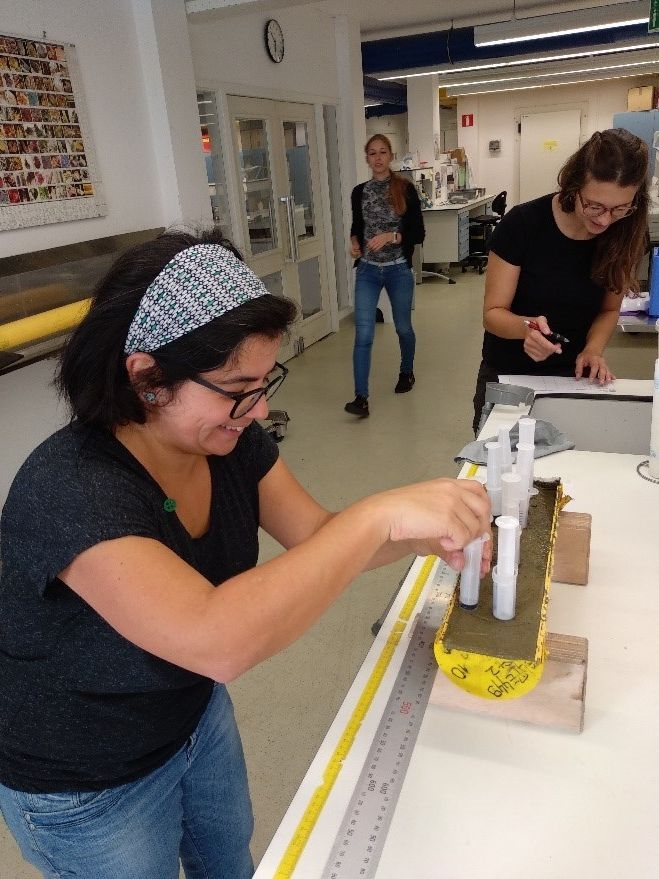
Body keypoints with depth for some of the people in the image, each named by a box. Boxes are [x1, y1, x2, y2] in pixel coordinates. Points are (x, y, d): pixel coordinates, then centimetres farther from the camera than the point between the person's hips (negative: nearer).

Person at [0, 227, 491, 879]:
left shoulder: (232, 441, -16)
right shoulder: (68, 492, -38)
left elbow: (319, 540, -9)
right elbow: (218, 640, -48)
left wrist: (423, 535, -26)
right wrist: (380, 515, -47)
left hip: (196, 715, 6)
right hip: (86, 792, -5)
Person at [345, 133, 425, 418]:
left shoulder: (405, 189, -3)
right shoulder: (359, 192, 5)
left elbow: (418, 233, -5)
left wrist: (391, 236, -20)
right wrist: (354, 242, -4)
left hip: (399, 270, -1)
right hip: (367, 271, 1)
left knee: (403, 327, 15)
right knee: (363, 333, -9)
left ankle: (407, 372, 42)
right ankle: (361, 397, -7)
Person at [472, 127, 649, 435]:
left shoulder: (628, 234, -11)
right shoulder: (522, 224, -22)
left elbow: (608, 309, 1)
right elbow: (493, 313, -18)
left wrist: (593, 350, -19)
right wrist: (526, 327, -39)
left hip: (573, 375, 3)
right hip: (507, 375, -2)